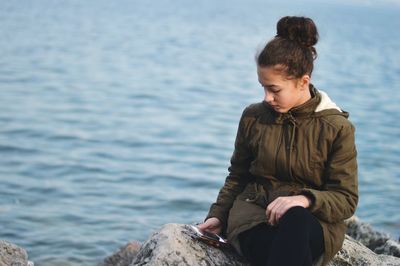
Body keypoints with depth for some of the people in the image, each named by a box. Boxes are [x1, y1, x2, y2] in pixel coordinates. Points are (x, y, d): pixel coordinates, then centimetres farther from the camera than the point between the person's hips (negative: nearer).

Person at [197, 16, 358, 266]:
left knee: (295, 222, -40)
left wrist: (305, 200, -22)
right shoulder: (253, 117, 6)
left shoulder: (337, 128, -2)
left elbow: (346, 200, -3)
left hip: (312, 219, -1)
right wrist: (218, 215, 6)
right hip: (253, 212, 1)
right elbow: (237, 177, 19)